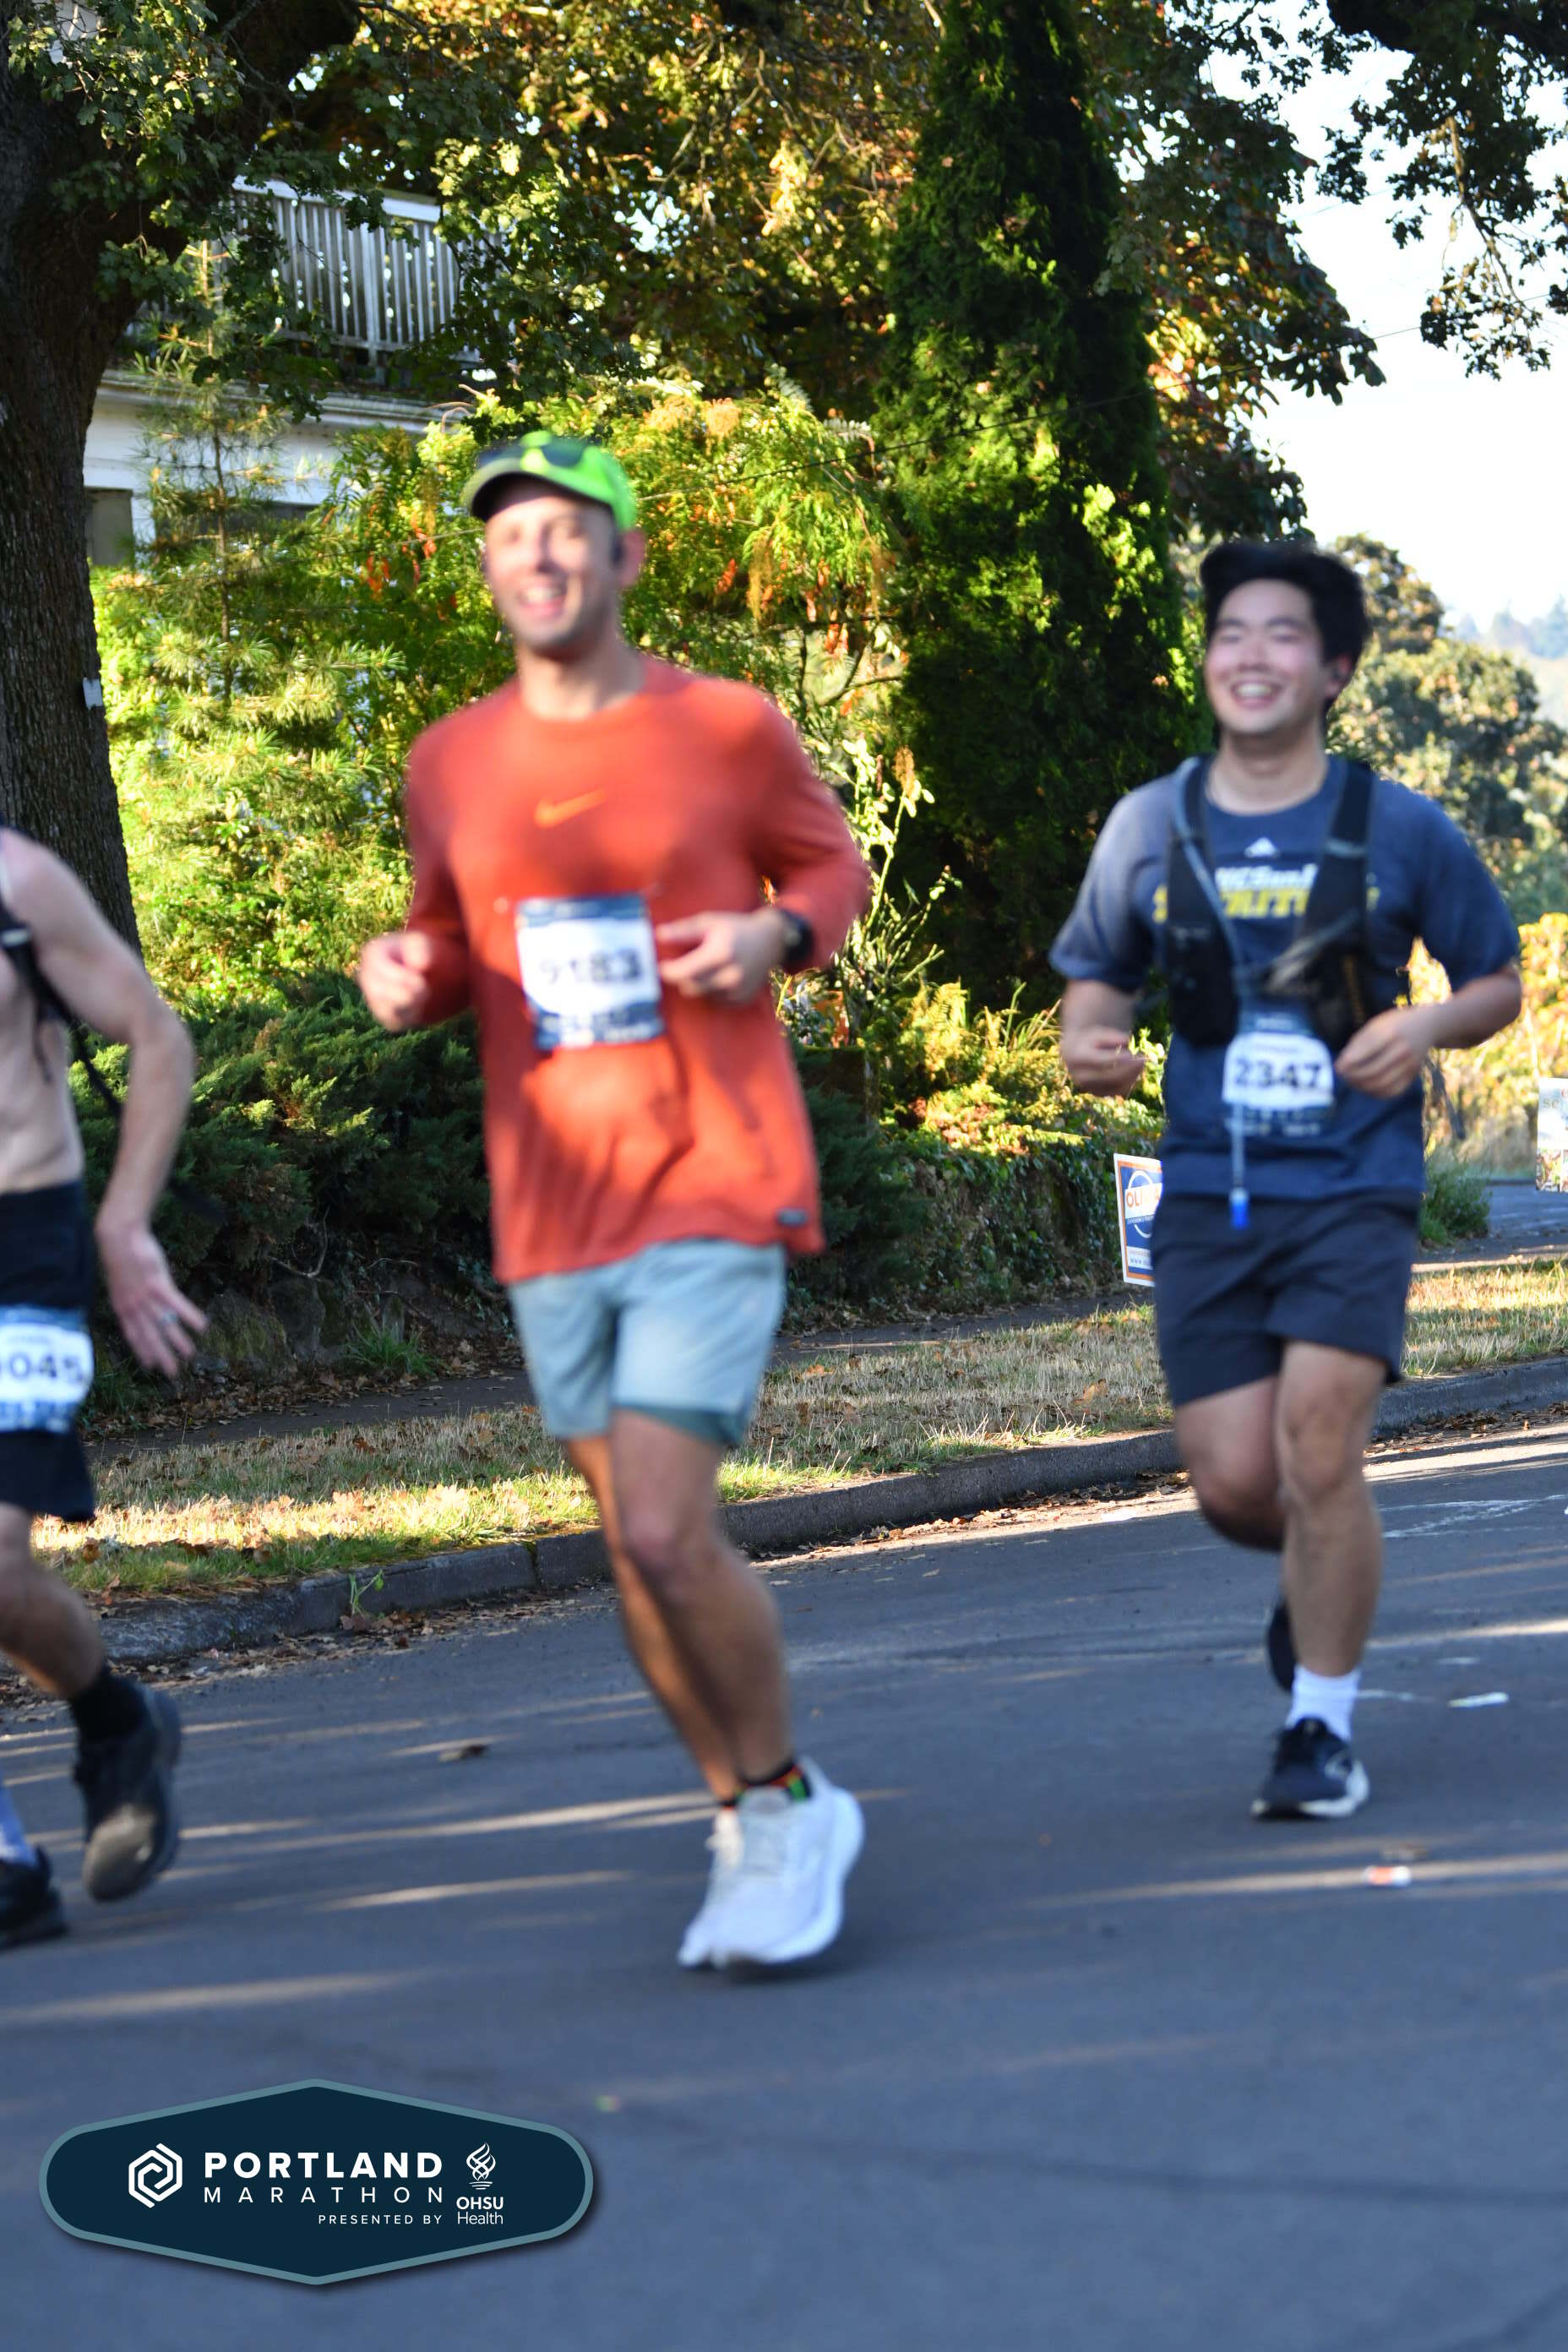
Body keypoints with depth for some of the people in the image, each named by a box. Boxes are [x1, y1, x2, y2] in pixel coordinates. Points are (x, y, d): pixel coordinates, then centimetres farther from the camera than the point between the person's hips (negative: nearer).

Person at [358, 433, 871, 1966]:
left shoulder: (729, 728, -2)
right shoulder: (450, 762, 8)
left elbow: (834, 866, 12)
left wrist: (776, 934, -10)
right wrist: (408, 974, -3)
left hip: (715, 1188, -5)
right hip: (549, 1212, 5)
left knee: (665, 1535, -15)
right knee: (638, 1551, 10)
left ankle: (787, 1807, 7)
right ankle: (748, 1830, 27)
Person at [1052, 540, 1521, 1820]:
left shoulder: (1400, 828, -1)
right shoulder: (1150, 826, 4)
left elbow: (1501, 978, 10)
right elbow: (1096, 973, 16)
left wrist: (1427, 1027, -12)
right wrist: (1090, 1041, -7)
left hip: (1354, 1186, -2)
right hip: (1208, 1191, 2)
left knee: (1317, 1441, -16)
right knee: (1232, 1482, -2)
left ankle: (1323, 1725, 2)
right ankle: (1333, 1575, 35)